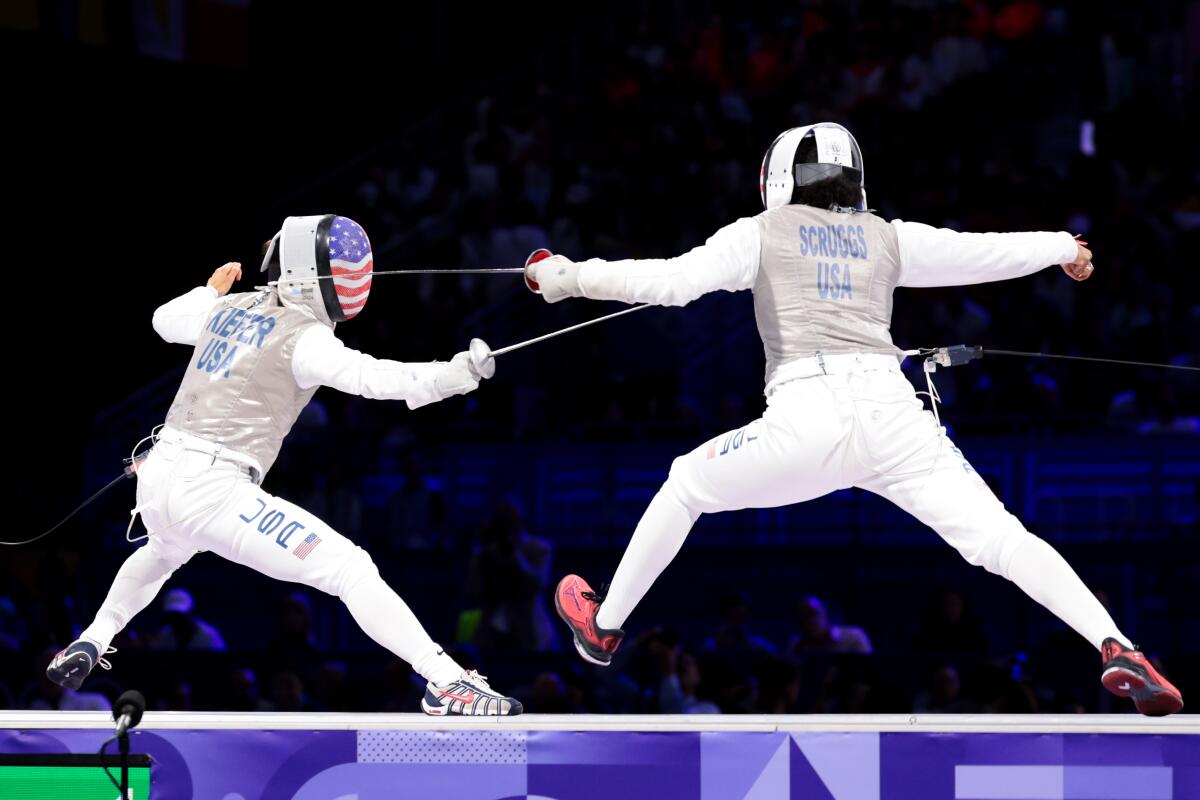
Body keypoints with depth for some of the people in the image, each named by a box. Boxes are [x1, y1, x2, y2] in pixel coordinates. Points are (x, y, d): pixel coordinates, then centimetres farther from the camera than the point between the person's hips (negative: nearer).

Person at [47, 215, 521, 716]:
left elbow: (165, 321, 32)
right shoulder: (302, 336, -9)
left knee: (165, 552, 44)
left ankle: (87, 648, 47)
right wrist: (454, 374, -39)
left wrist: (212, 289, 50)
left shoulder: (228, 310, 12)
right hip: (211, 492, -8)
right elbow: (370, 377, -27)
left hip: (158, 480, 8)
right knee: (350, 569, -15)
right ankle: (446, 684, -28)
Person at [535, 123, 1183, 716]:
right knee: (1003, 542, -5)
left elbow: (672, 282, -1)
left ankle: (604, 626, 35)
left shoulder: (761, 233, 13)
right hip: (892, 416, 2)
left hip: (805, 420, -2)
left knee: (685, 486, 26)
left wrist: (572, 278, 8)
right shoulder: (887, 237, 22)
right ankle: (1116, 649, -27)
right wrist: (1063, 246, 49)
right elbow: (991, 253, 29)